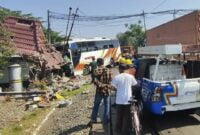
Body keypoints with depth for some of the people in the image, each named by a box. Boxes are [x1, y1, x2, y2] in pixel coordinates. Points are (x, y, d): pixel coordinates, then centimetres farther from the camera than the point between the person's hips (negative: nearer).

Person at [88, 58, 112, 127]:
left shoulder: (96, 70, -11)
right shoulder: (108, 70, -3)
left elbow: (95, 81, -18)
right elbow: (110, 80, -2)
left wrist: (101, 85, -9)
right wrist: (107, 85, 8)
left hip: (99, 91, -2)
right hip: (107, 91, 2)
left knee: (96, 106, 12)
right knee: (106, 106, 13)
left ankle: (93, 120, 17)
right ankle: (106, 120, 20)